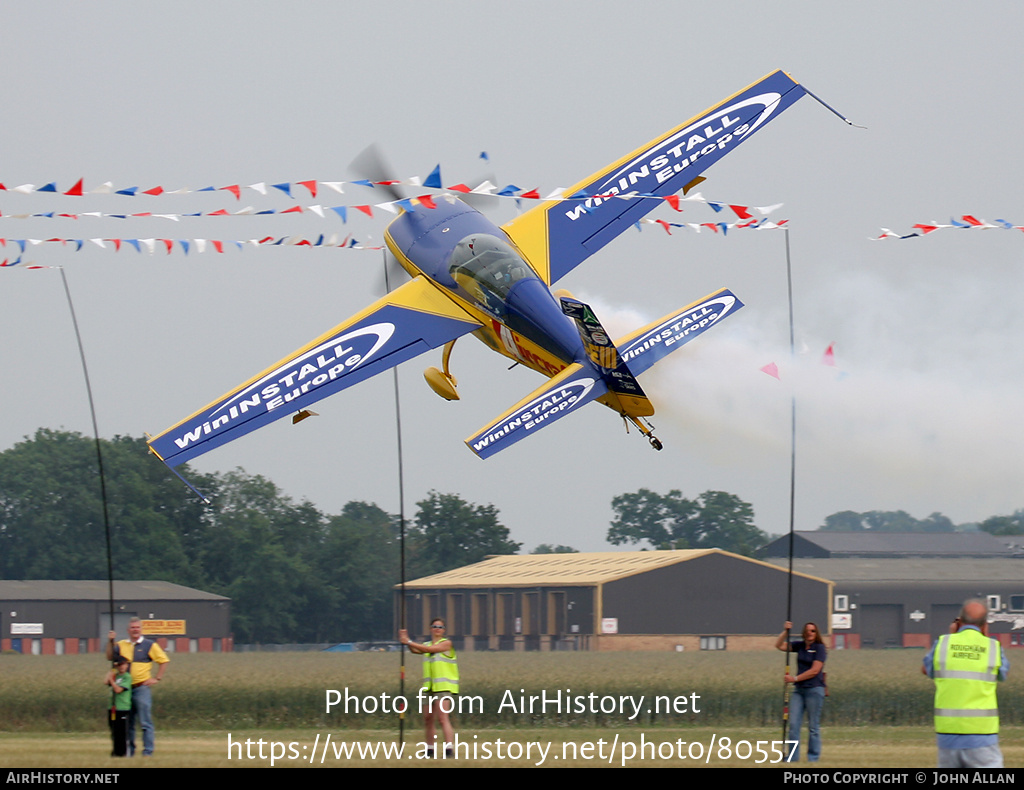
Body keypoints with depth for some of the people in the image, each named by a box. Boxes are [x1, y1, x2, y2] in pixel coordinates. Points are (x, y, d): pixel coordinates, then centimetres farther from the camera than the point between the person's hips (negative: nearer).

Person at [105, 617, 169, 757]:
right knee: (127, 723, 10)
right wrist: (110, 642, -8)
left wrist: (157, 679, -4)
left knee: (145, 721, -9)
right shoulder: (121, 645, 12)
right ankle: (129, 750, 17)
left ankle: (148, 751, -8)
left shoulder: (149, 645, 2)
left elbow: (163, 660, 4)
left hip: (142, 687, -4)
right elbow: (110, 656, 4)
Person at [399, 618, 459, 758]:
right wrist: (407, 642, -21)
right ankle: (430, 750, 20)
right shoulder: (427, 644, 15)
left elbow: (430, 649, -17)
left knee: (443, 718, -18)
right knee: (428, 719, 10)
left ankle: (449, 749, -24)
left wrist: (409, 642, -17)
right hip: (430, 688, 7)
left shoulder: (446, 643, -5)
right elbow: (416, 650, -3)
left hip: (445, 687, -7)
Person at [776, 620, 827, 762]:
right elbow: (779, 645, 12)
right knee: (793, 724, -2)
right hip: (798, 689, 6)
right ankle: (793, 756, 0)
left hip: (814, 689, -5)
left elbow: (814, 670, -11)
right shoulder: (799, 645, 12)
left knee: (813, 726, -1)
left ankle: (813, 756, 6)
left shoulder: (819, 648, -4)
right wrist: (786, 631, -2)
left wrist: (795, 678, -12)